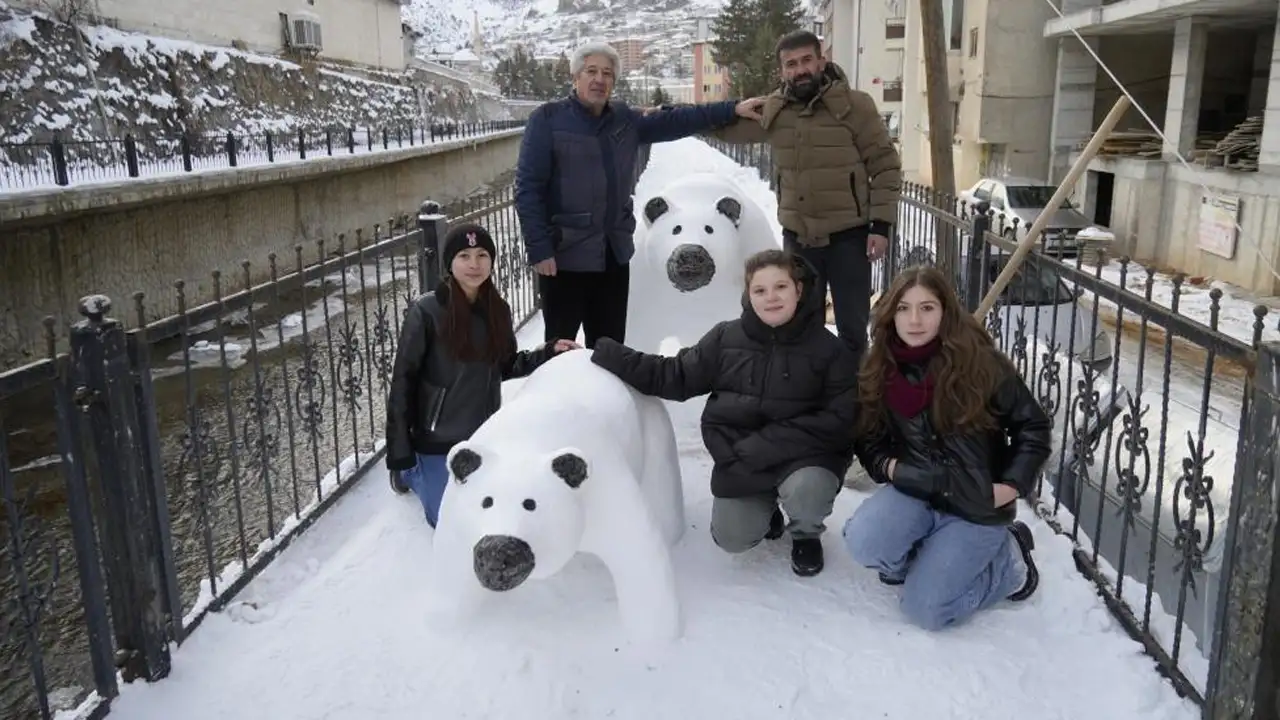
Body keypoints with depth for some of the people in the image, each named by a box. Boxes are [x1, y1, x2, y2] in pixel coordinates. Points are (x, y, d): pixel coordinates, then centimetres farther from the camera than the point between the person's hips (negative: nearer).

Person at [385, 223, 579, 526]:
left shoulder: (498, 310, -4)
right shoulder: (426, 312, -18)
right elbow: (403, 380, -14)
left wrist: (550, 351, -7)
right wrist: (399, 451, -14)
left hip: (485, 433, 4)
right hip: (438, 436, -4)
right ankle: (410, 470, 32)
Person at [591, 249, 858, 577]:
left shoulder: (828, 348, -10)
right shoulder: (725, 338, -3)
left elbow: (839, 419, -15)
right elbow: (674, 376, 1)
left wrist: (762, 446, -23)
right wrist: (603, 354, -9)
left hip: (803, 453, -2)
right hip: (741, 458, 2)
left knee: (805, 490, -33)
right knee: (731, 539, -8)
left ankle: (806, 533, 6)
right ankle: (766, 506, 29)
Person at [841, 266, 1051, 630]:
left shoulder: (981, 363, -14)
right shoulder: (880, 370, -2)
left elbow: (1032, 425, -4)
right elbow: (866, 436, 10)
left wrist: (1013, 484, -12)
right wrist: (885, 465, -9)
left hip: (978, 504, -3)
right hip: (917, 491, 4)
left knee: (923, 608, -11)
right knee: (862, 541, -26)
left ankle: (1009, 562, 14)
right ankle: (930, 554, 7)